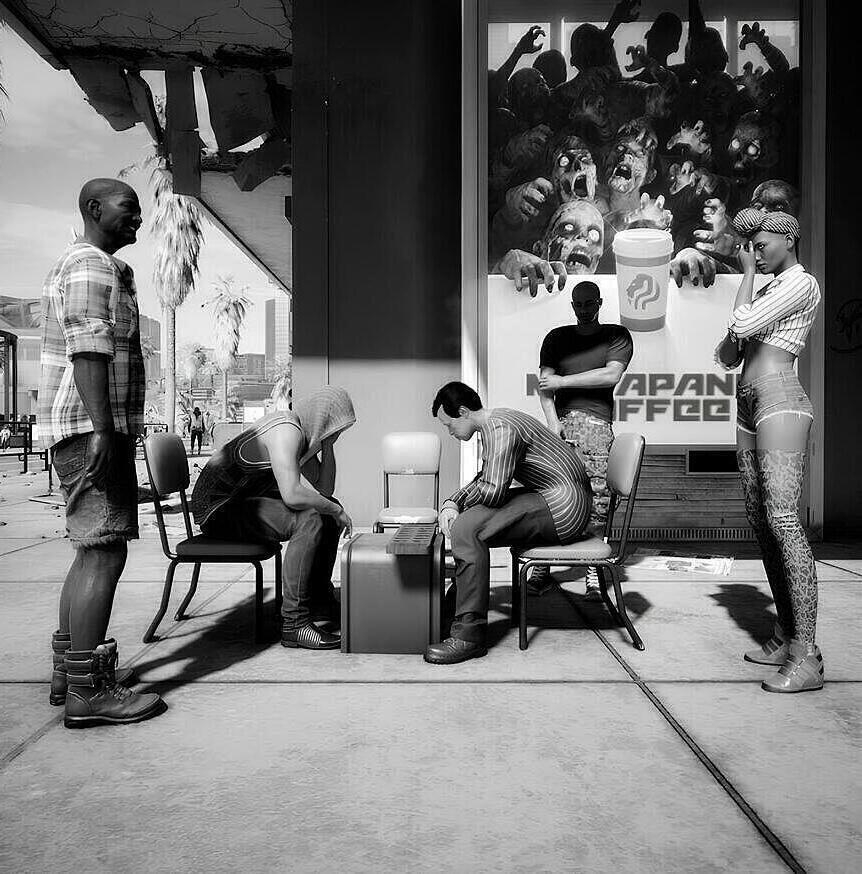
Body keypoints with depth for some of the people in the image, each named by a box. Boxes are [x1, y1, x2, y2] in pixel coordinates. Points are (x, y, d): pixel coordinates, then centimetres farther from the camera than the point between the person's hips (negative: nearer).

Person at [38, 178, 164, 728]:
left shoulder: (101, 266, 25)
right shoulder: (91, 266, -8)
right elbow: (88, 350, -21)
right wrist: (102, 431, -27)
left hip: (100, 429, 11)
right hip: (90, 428, -11)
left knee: (94, 553, 15)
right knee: (105, 553, -11)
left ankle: (70, 669, 24)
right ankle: (87, 692, -7)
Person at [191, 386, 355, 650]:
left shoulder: (303, 431, 8)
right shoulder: (286, 431, -23)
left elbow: (324, 489, 9)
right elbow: (292, 495, -36)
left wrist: (327, 444, -1)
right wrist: (337, 511, -22)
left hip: (246, 501, 11)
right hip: (218, 508, -10)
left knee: (328, 512, 11)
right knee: (309, 520, -29)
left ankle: (319, 599, 21)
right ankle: (294, 623, -25)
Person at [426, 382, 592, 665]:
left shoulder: (501, 428, -19)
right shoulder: (492, 424, 14)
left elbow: (492, 491, -26)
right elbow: (484, 480, 21)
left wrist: (459, 501, -4)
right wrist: (451, 503, 4)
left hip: (563, 507, -11)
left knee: (467, 529, -24)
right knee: (462, 518, 17)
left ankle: (469, 636, -21)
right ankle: (460, 598, 26)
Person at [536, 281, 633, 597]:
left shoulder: (617, 335, 15)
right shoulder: (556, 338, 21)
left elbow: (611, 375, -1)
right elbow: (544, 383, 10)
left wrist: (562, 381, 0)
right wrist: (553, 424, -5)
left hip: (596, 421, -1)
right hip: (561, 420, 2)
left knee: (597, 497, -10)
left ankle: (593, 571, -2)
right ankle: (542, 566, -1)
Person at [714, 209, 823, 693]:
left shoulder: (802, 283, -1)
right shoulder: (768, 290, 25)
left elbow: (744, 324, -15)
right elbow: (727, 356, 25)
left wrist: (748, 272, -1)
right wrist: (734, 339, 4)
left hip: (781, 403, -9)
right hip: (750, 405, 10)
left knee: (783, 519, -18)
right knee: (761, 521, 5)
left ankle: (808, 657, -18)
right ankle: (785, 637, 11)